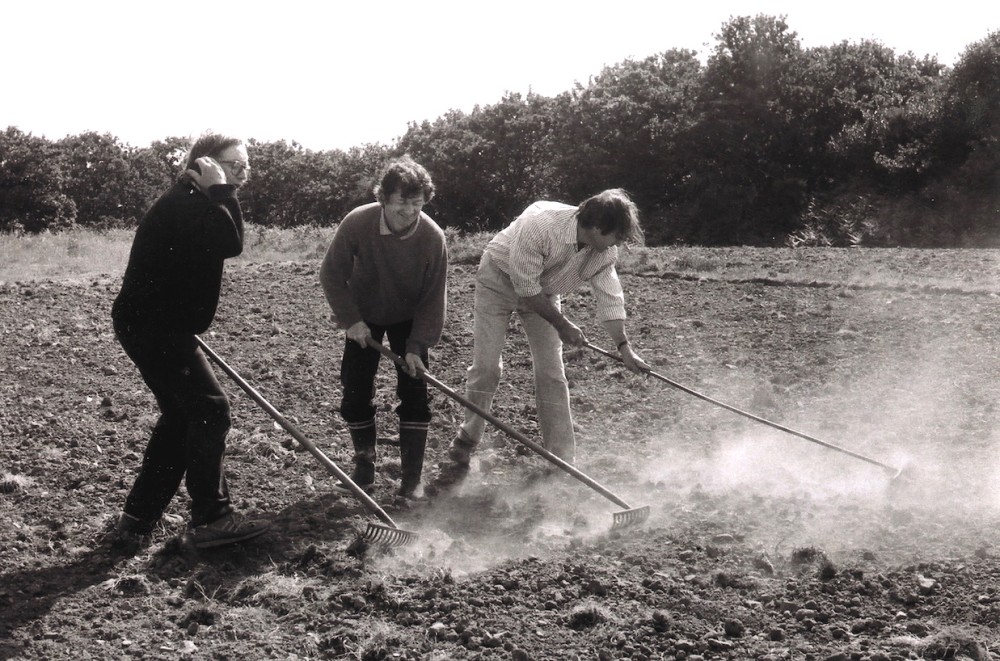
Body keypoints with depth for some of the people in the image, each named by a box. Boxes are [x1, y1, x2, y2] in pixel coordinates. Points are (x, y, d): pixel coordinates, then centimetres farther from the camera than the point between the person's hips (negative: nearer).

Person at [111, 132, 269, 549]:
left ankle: (140, 514, 23)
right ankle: (210, 520, -8)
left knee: (181, 415, 16)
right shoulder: (183, 203, -17)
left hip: (156, 324, 11)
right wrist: (220, 190, -22)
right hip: (153, 325, -11)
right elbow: (230, 244, -31)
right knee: (209, 410, -11)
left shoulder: (194, 202, 17)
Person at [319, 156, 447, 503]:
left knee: (414, 393, -6)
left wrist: (416, 346, -22)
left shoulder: (433, 237, -27)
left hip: (410, 319, 0)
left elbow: (434, 297, -18)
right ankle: (364, 470, 17)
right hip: (364, 318, 1)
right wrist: (350, 320, -19)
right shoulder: (356, 224, -29)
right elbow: (332, 275, -15)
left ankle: (412, 477, 2)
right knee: (355, 393, 0)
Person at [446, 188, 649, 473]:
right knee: (486, 366, -8)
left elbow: (610, 298, -9)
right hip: (499, 279, -4)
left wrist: (624, 346, -17)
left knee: (552, 374, -2)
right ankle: (464, 444, 11)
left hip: (542, 292, 5)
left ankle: (562, 463, 4)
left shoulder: (605, 252, -20)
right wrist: (563, 325, -22)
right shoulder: (539, 225, -38)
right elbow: (526, 287, -30)